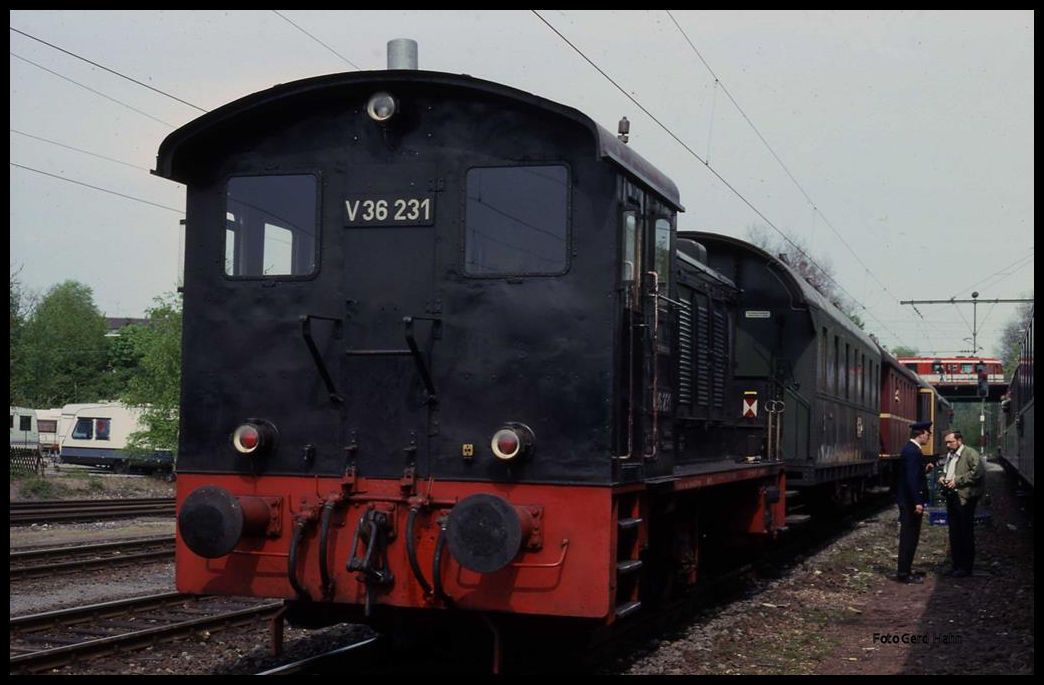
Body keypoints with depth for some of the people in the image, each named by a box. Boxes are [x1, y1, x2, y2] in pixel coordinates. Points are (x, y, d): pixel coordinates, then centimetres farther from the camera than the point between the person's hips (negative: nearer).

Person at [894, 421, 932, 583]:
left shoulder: (910, 449, 14)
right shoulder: (913, 451, -18)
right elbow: (912, 478, -24)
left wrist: (925, 469, 10)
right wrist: (918, 502, -24)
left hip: (907, 500, 10)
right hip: (910, 501, -10)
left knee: (909, 536, 16)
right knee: (909, 536, -5)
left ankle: (905, 569, 23)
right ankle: (903, 573, -1)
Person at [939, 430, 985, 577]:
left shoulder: (971, 454, -8)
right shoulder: (949, 455, 18)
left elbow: (978, 472, -18)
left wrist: (957, 480, -18)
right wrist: (942, 477, 9)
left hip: (964, 498, -8)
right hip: (951, 497, 8)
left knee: (966, 533, -2)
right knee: (954, 532, 12)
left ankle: (966, 567, 5)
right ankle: (956, 564, 20)